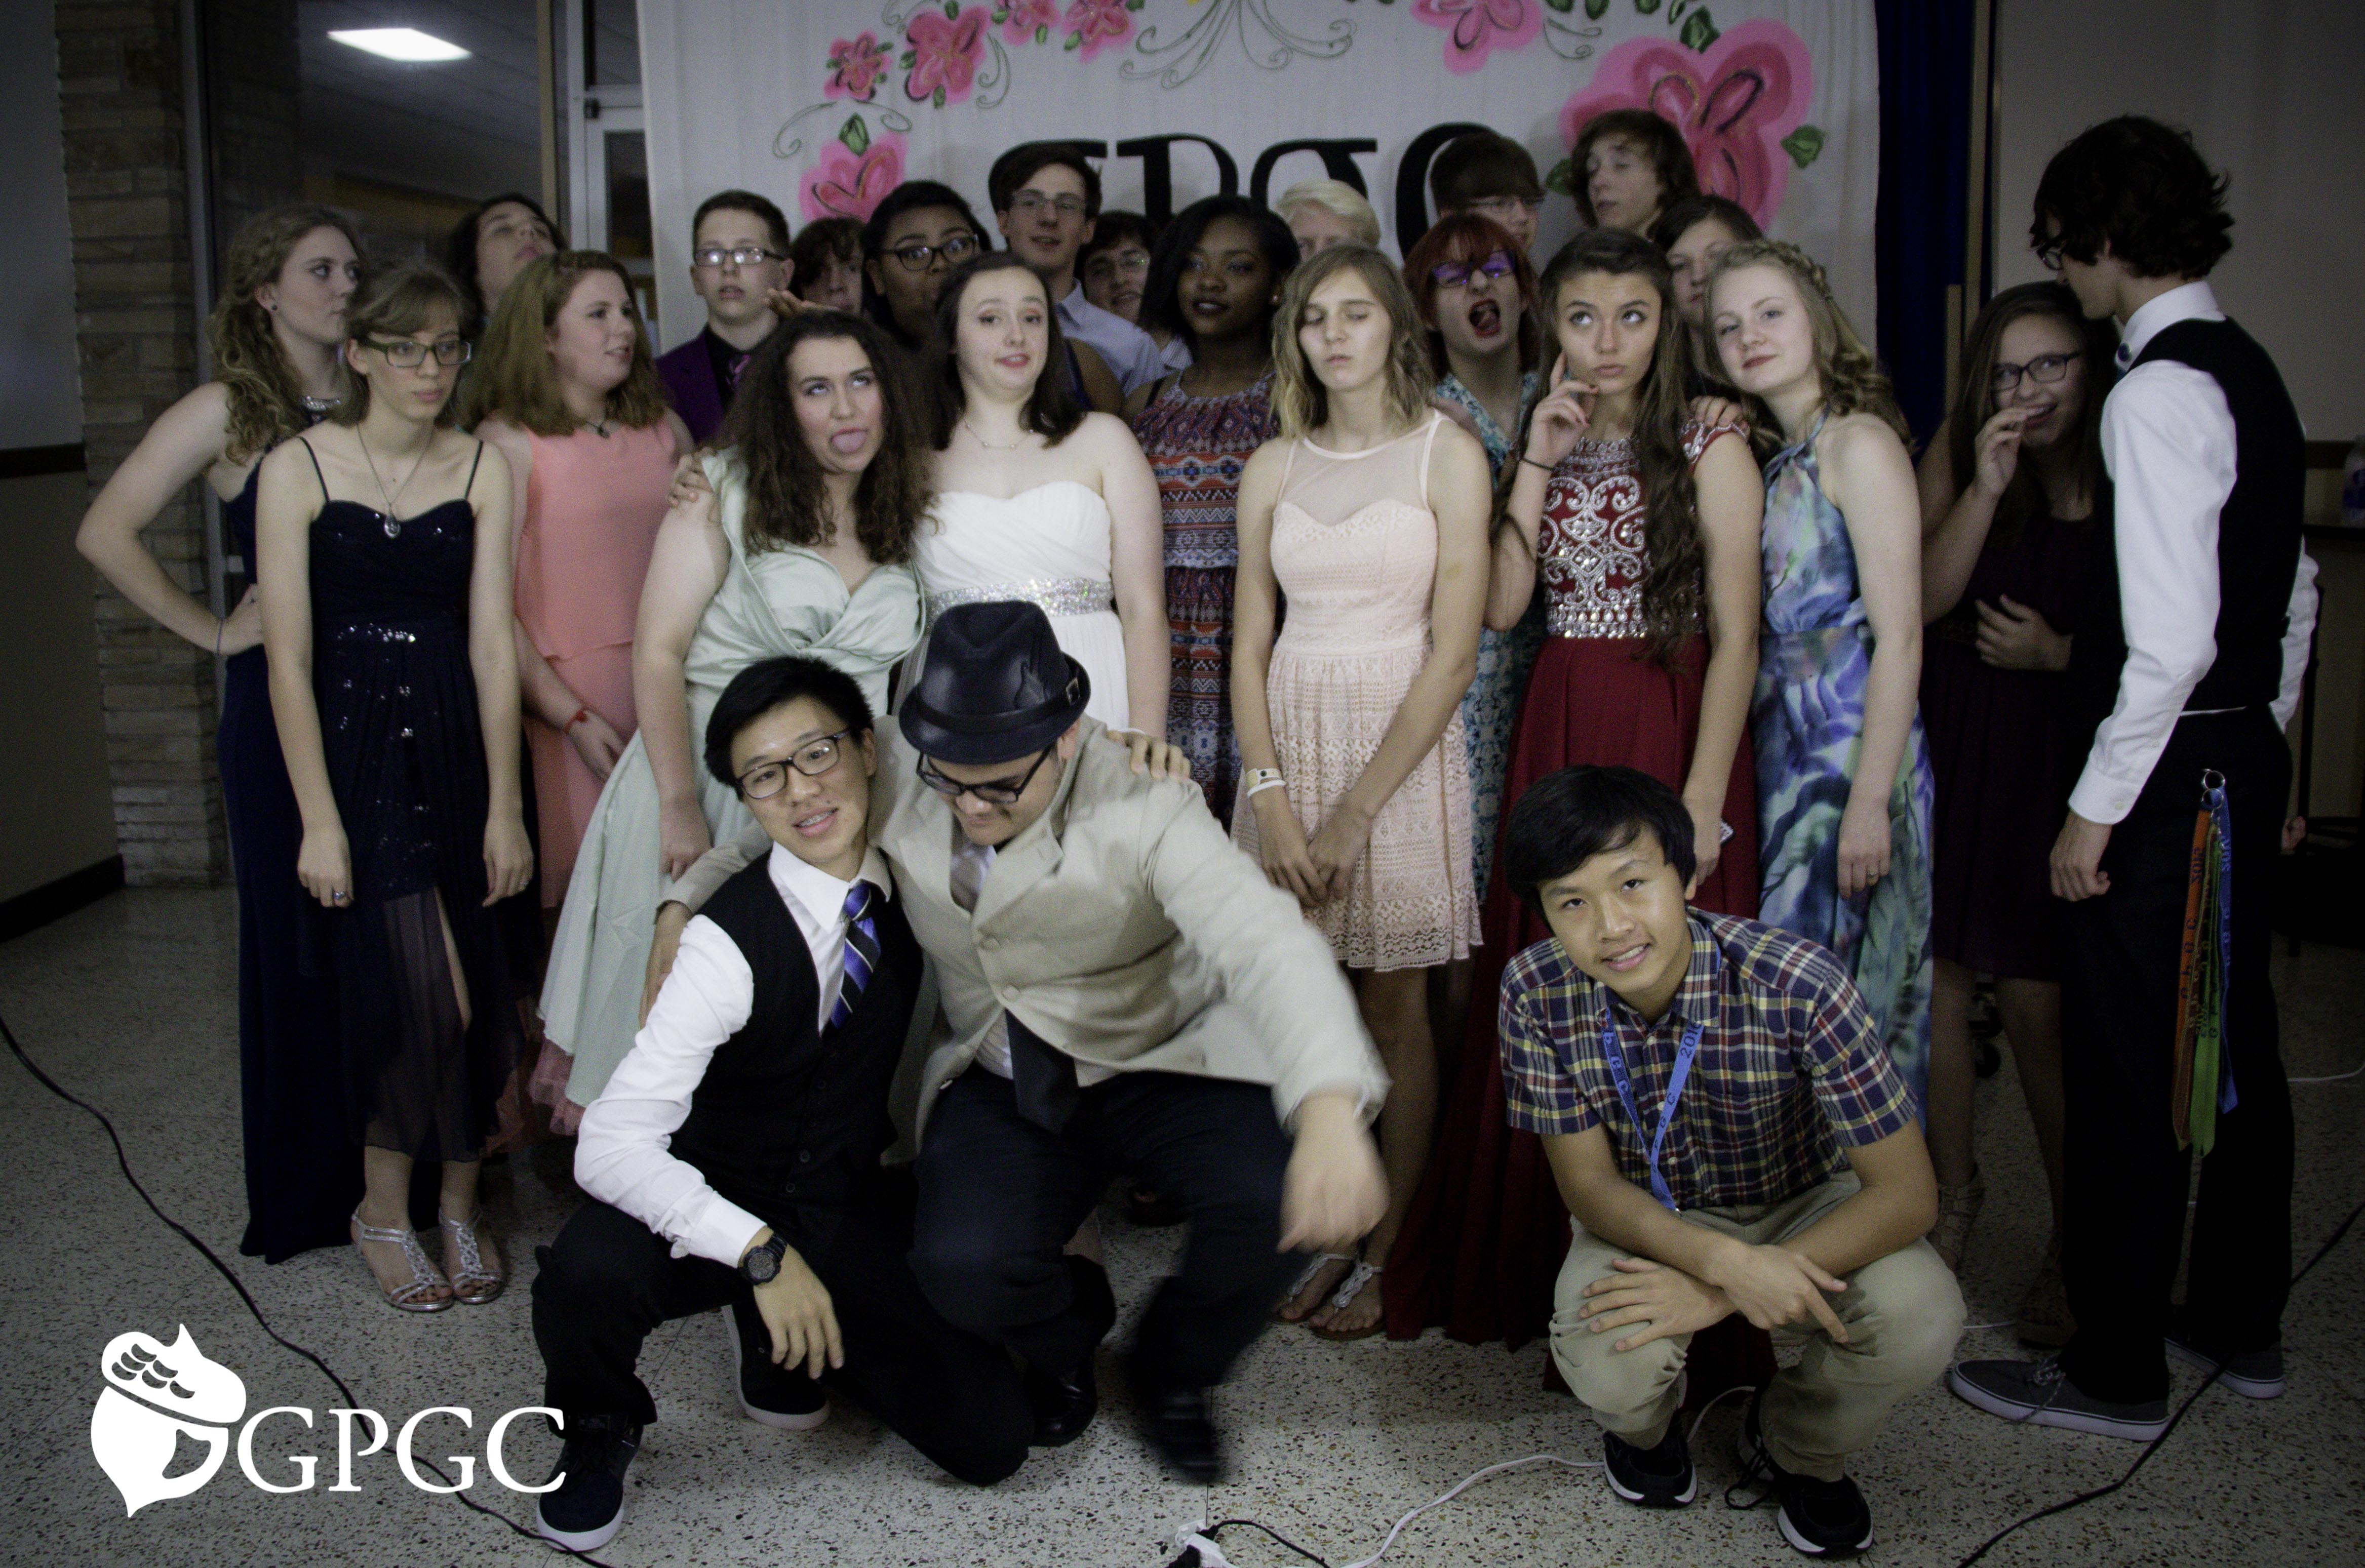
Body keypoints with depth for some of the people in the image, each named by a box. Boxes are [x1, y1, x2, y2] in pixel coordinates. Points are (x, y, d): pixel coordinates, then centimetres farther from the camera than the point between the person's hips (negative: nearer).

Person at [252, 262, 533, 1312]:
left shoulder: (481, 470, 3)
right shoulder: (298, 468, -4)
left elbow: (492, 643, -1)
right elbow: (289, 657, -6)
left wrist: (506, 805, -5)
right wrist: (319, 821, -10)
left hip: (458, 748, 3)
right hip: (353, 746, -2)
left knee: (469, 991, 2)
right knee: (421, 988, -8)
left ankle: (457, 1202, 22)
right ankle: (386, 1211, 14)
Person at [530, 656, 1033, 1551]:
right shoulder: (731, 941, -24)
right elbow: (610, 1146, -30)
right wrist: (761, 1253, -38)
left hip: (856, 1202, 4)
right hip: (732, 1205, -4)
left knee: (992, 1441, -11)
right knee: (584, 1277, -36)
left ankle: (781, 1336, 17)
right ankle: (600, 1435, 3)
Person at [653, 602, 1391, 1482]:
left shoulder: (1143, 809, -24)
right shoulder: (896, 780, -10)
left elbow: (1268, 945, -39)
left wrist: (1330, 1114, -56)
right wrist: (685, 905, -2)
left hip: (1160, 1066, -2)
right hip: (1001, 1083, 3)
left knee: (1287, 1204, -30)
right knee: (962, 1268, -27)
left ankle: (1173, 1374, 7)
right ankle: (1067, 1335, 16)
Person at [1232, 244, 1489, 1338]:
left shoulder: (1446, 453, -3)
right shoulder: (1274, 467, 7)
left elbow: (1453, 651, -9)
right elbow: (1250, 644, 5)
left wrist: (1357, 810, -13)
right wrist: (1269, 796, -8)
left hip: (1404, 743, -3)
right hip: (1288, 738, 3)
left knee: (1394, 1006, 4)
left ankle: (1386, 1251, 17)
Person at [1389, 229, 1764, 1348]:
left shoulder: (1708, 449, -1)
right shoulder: (1551, 447, 13)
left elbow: (1736, 636, -8)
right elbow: (1501, 605, 0)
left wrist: (1703, 800, -15)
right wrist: (1539, 464, -4)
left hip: (1671, 734, -4)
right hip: (1555, 739, 4)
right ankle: (1548, 1270, 22)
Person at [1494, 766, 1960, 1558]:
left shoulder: (1797, 982, -31)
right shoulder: (1536, 991, -23)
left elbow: (1907, 1191, -25)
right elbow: (1589, 1184, -15)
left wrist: (1719, 1295, -30)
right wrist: (1724, 1261, -35)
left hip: (1803, 1207, 0)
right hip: (1645, 1218, 1)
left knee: (1922, 1320, -30)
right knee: (1607, 1366, -30)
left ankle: (1797, 1447, 7)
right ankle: (1643, 1424, 13)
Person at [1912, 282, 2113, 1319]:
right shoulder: (1957, 454, 1)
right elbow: (1924, 599, -9)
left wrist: (2060, 652, -16)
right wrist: (1986, 488, -18)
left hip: (2058, 753, -3)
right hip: (1949, 742, 3)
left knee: (2036, 1001, -2)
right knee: (1936, 974, 9)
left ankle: (2074, 1240, 18)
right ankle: (1953, 1188, 33)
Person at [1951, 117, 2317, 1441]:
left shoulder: (2158, 393, -18)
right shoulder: (2252, 374, 12)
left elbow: (2172, 639, -24)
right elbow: (2295, 595, 18)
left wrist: (2096, 808, -18)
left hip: (2173, 771, -10)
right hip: (2246, 757, 10)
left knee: (2128, 1072, 0)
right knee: (2233, 1043, 18)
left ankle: (2118, 1374, 13)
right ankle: (2242, 1326, 34)